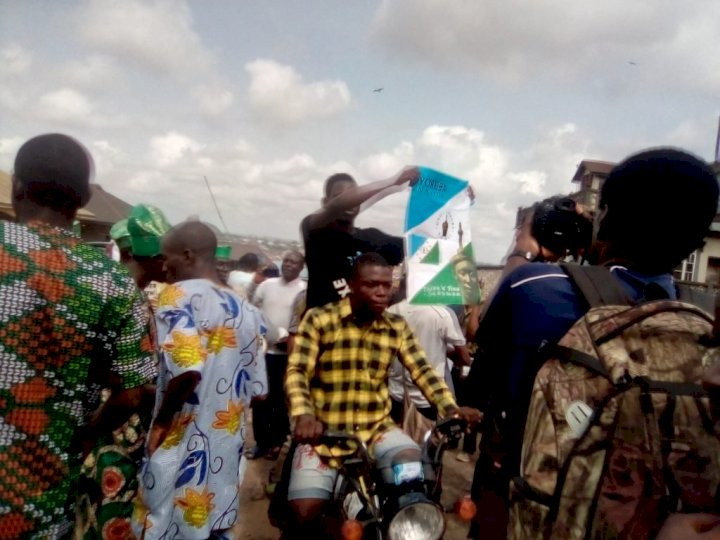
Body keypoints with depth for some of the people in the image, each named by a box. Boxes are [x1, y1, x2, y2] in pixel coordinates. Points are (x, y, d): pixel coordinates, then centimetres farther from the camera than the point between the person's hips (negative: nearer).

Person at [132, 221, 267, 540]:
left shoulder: (179, 294, -13)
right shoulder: (247, 311, 8)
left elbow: (188, 368, -29)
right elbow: (256, 387, 11)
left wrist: (161, 420, -14)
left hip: (182, 449, -6)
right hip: (226, 454, 7)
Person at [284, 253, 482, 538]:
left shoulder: (397, 327, 4)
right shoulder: (319, 319, -8)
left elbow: (423, 371, -2)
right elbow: (297, 372, -14)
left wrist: (451, 409, -19)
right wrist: (303, 415, -33)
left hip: (377, 427, 3)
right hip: (324, 430, -2)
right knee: (305, 513, -15)